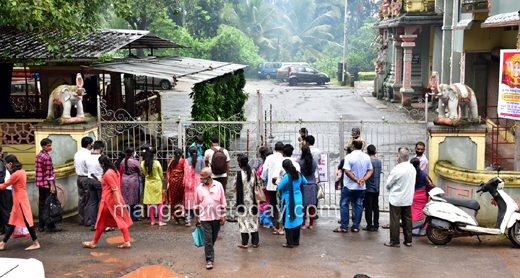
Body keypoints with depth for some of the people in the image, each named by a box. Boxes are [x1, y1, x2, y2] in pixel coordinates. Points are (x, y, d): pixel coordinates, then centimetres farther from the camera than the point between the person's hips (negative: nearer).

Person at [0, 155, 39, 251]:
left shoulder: (16, 174, -19)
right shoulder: (22, 171, 9)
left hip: (20, 201, -10)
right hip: (19, 200, 10)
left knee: (27, 221, -3)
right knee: (12, 222, 13)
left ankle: (36, 243, 3)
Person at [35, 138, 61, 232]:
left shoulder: (38, 155, 13)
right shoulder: (47, 157, -15)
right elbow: (48, 173, -18)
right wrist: (52, 185, -17)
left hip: (40, 183, 9)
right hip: (47, 184, -9)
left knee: (41, 204, 12)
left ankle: (41, 226, 17)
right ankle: (50, 226, 1)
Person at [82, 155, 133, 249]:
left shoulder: (107, 174, -17)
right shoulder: (115, 171, 10)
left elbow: (115, 188, -23)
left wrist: (118, 202, -25)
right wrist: (102, 181, 30)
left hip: (108, 200, -8)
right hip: (116, 199, 8)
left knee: (101, 222, 5)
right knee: (121, 220, 6)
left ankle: (94, 242, 19)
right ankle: (127, 242, 1)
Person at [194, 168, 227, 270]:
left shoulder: (218, 185, -2)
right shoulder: (199, 188, -1)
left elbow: (222, 202, 3)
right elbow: (197, 205, 7)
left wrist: (223, 215, 0)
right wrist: (196, 218, 10)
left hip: (217, 216, 1)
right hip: (205, 217, -1)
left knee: (214, 237, 15)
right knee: (208, 239, -4)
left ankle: (208, 250, 41)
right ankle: (209, 260, 4)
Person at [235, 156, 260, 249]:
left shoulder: (239, 173, -15)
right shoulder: (252, 172, -2)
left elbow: (235, 186, -6)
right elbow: (255, 185, 4)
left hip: (243, 200, -4)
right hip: (252, 200, 4)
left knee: (243, 219, 5)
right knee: (253, 219, 12)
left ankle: (244, 243, 9)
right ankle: (255, 242, 16)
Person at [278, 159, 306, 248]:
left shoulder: (287, 176, -20)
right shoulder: (299, 174, 0)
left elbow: (279, 188, -14)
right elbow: (305, 182, 18)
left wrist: (280, 182, 4)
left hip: (289, 200, -7)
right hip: (298, 199, 7)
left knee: (289, 221, 2)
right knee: (297, 219, 16)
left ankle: (289, 243, 8)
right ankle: (296, 240, 25)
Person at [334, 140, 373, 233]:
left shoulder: (349, 157, -14)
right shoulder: (367, 157, 3)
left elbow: (347, 171, -19)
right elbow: (370, 170, 7)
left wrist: (357, 180, -13)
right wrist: (364, 179, -4)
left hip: (349, 186, -5)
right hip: (361, 188, 5)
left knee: (344, 205, 6)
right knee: (358, 206, 11)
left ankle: (344, 227, 5)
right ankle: (356, 227, 13)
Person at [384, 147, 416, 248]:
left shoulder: (397, 169, -20)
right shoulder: (413, 168, 2)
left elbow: (388, 184, -11)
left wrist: (389, 188, 10)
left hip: (396, 199, -7)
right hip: (409, 199, 7)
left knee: (394, 220, 2)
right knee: (407, 219, 14)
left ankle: (395, 241, 8)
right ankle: (408, 240, 20)